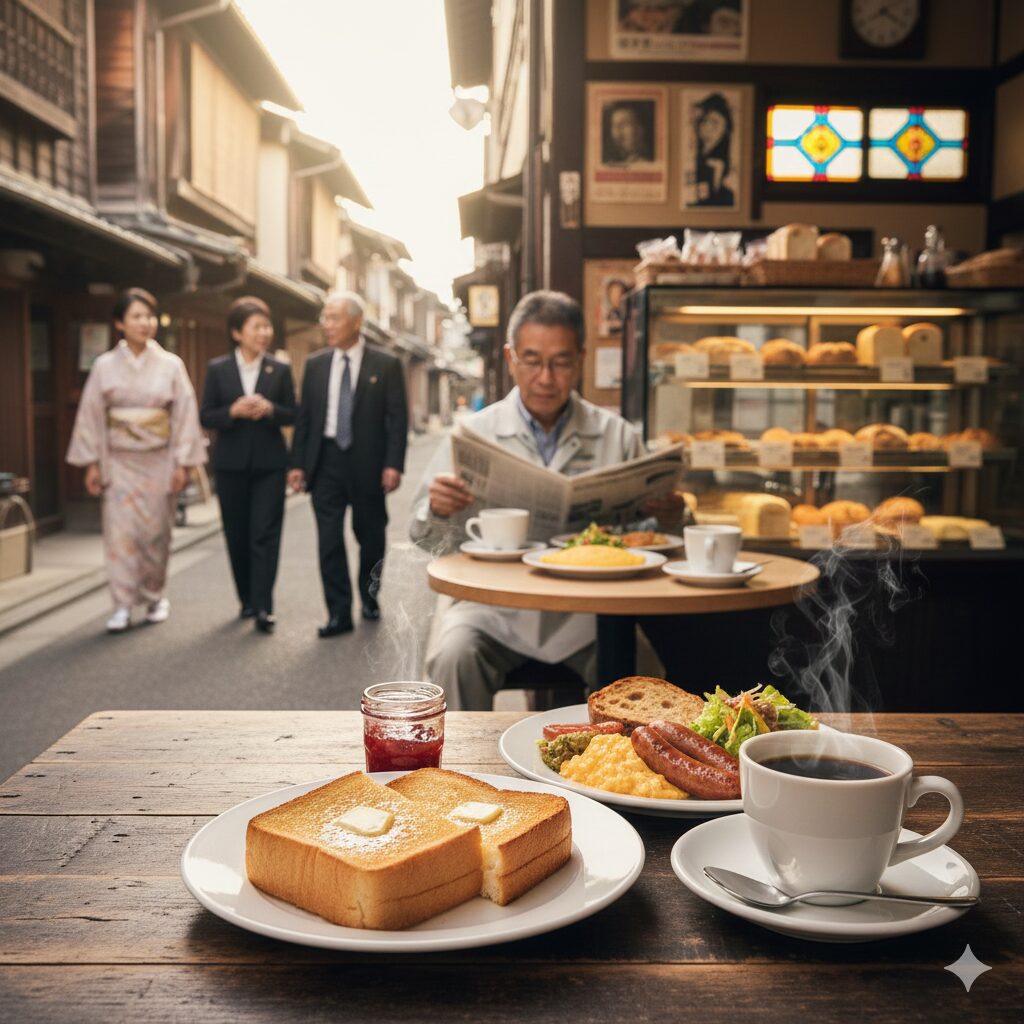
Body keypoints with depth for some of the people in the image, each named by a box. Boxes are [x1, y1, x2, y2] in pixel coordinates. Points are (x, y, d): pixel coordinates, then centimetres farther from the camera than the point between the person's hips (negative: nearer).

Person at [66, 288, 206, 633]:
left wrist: (182, 462, -4)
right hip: (120, 460, 0)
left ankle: (154, 596, 23)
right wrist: (92, 463, -2)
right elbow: (92, 415, 1)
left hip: (158, 460, 0)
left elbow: (184, 414, -1)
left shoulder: (170, 365, -1)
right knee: (120, 530, -4)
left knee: (155, 531, 6)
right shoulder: (105, 366, 0)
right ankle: (123, 605, 1)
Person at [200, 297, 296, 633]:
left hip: (269, 463, -1)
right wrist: (233, 411, -18)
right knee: (237, 536, 8)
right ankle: (247, 599, 23)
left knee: (265, 535, -7)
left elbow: (292, 414, 5)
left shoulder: (280, 370, 3)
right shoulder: (217, 369, 3)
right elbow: (205, 416, 1)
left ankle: (263, 607, -8)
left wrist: (270, 409, -16)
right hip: (232, 463, 1)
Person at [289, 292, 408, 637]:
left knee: (370, 537, 11)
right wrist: (298, 463, 2)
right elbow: (304, 417, 9)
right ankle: (339, 613, 4)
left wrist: (394, 464, -13)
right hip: (326, 460, 2)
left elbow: (398, 418, -5)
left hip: (367, 463, -2)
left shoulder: (386, 365, -2)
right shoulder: (315, 364, 8)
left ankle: (369, 598, 33)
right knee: (329, 540, -2)